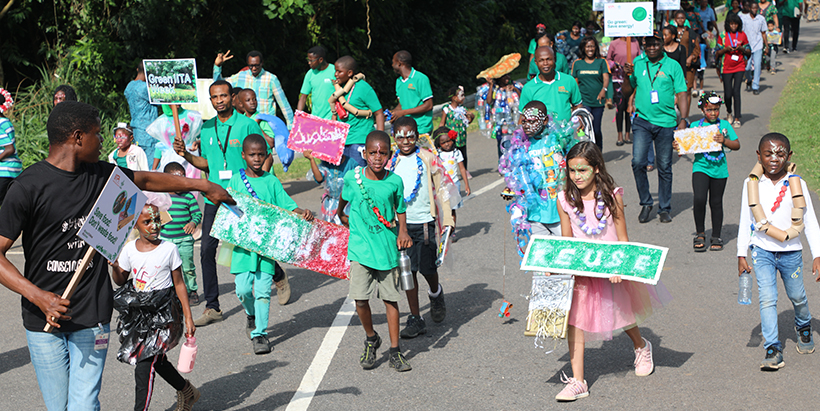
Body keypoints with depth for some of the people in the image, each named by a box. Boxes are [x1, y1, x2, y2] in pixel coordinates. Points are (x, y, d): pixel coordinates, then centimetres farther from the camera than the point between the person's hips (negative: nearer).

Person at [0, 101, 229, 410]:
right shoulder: (29, 187, -11)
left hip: (92, 315, 3)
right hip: (44, 318, -3)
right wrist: (38, 297, -25)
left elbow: (147, 180, 25)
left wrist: (204, 185, 32)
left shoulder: (100, 175, 7)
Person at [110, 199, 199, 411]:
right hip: (137, 311, 4)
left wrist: (188, 318, 0)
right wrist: (114, 267, -11)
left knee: (144, 363, -12)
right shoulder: (129, 249, 1)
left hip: (162, 312, -4)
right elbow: (120, 281, 12)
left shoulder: (169, 249, -7)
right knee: (156, 358, 14)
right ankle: (186, 390, 37)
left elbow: (179, 284, -1)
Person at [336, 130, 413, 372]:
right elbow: (344, 198, 17)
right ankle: (371, 339, 20)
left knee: (391, 298, 7)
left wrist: (403, 232, -6)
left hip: (388, 248, 1)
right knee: (360, 298, -7)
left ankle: (395, 351, 17)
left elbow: (400, 211, 9)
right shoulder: (352, 178, -5)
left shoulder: (395, 181, -3)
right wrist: (341, 216, 29)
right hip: (360, 249, -1)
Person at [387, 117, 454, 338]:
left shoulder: (428, 159, -1)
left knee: (427, 267, -5)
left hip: (424, 222, -3)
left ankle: (436, 293, 30)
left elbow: (441, 188, 3)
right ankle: (415, 318, 14)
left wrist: (447, 219, 1)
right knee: (408, 270, 5)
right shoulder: (391, 163, 7)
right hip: (401, 223, 3)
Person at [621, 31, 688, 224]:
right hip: (642, 120, 1)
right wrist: (627, 76, -4)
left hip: (666, 122, -1)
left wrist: (683, 119, -8)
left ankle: (664, 208, 17)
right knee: (638, 162, -13)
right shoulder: (637, 63, 8)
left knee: (664, 167, 5)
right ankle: (645, 203, 5)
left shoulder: (672, 66, 4)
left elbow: (681, 94, 3)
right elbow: (626, 93, 13)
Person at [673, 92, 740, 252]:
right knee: (699, 199, -17)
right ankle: (700, 234, 2)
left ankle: (716, 237, 22)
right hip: (701, 167, -1)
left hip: (719, 169, 1)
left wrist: (724, 141, -15)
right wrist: (677, 146, -15)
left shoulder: (724, 125, 5)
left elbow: (737, 145, 3)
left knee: (716, 203, 8)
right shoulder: (695, 126, 4)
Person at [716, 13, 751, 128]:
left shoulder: (742, 35, 6)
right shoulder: (722, 36, 3)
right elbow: (717, 54, 5)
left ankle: (737, 118, -8)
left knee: (736, 91, -12)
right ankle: (729, 112, 32)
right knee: (728, 93, 2)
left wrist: (741, 48, -8)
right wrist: (726, 49, -13)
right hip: (726, 68, 0)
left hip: (739, 67, 0)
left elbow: (749, 52, 12)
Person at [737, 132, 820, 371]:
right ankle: (773, 350, -7)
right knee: (767, 299, -10)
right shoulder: (752, 184, -4)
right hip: (762, 250, 0)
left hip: (791, 251, 1)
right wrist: (742, 254, 1)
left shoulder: (796, 184, -5)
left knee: (797, 297, 14)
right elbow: (745, 221, 3)